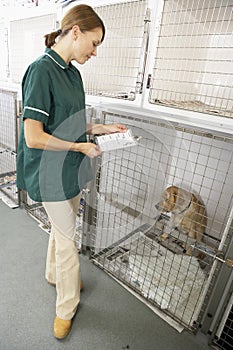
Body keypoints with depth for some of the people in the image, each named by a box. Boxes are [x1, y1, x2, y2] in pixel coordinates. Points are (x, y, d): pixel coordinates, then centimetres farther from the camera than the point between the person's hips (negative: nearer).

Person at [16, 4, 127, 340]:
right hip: (52, 173, -8)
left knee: (62, 227, 23)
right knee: (67, 240, 6)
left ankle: (55, 274, 51)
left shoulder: (73, 72, 8)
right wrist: (81, 147, -15)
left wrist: (102, 128, 4)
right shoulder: (42, 70, -18)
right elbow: (34, 138, -23)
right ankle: (66, 308, 32)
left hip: (71, 168, 8)